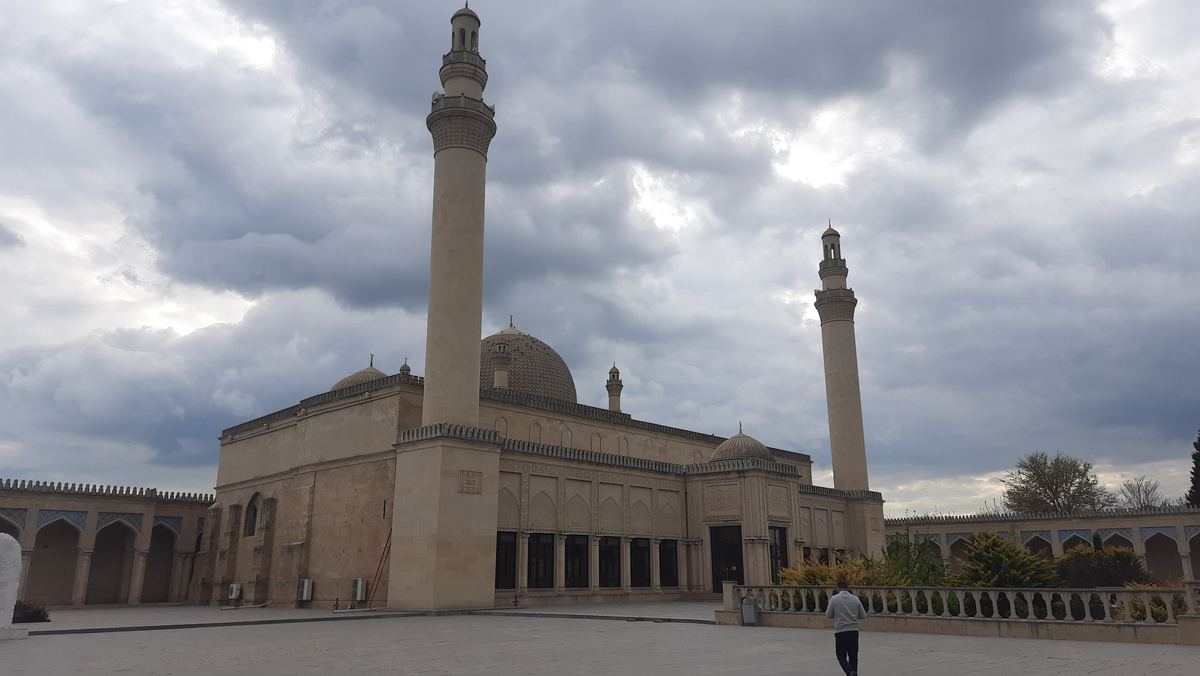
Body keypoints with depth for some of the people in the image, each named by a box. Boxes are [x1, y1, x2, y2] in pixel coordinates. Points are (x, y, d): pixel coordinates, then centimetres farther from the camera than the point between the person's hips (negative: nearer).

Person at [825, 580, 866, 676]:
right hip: (854, 631, 3)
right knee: (853, 656, 14)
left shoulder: (834, 599, -4)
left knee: (841, 656, 3)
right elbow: (863, 615, 9)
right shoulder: (855, 599, 4)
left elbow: (828, 615, 2)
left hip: (840, 632, -3)